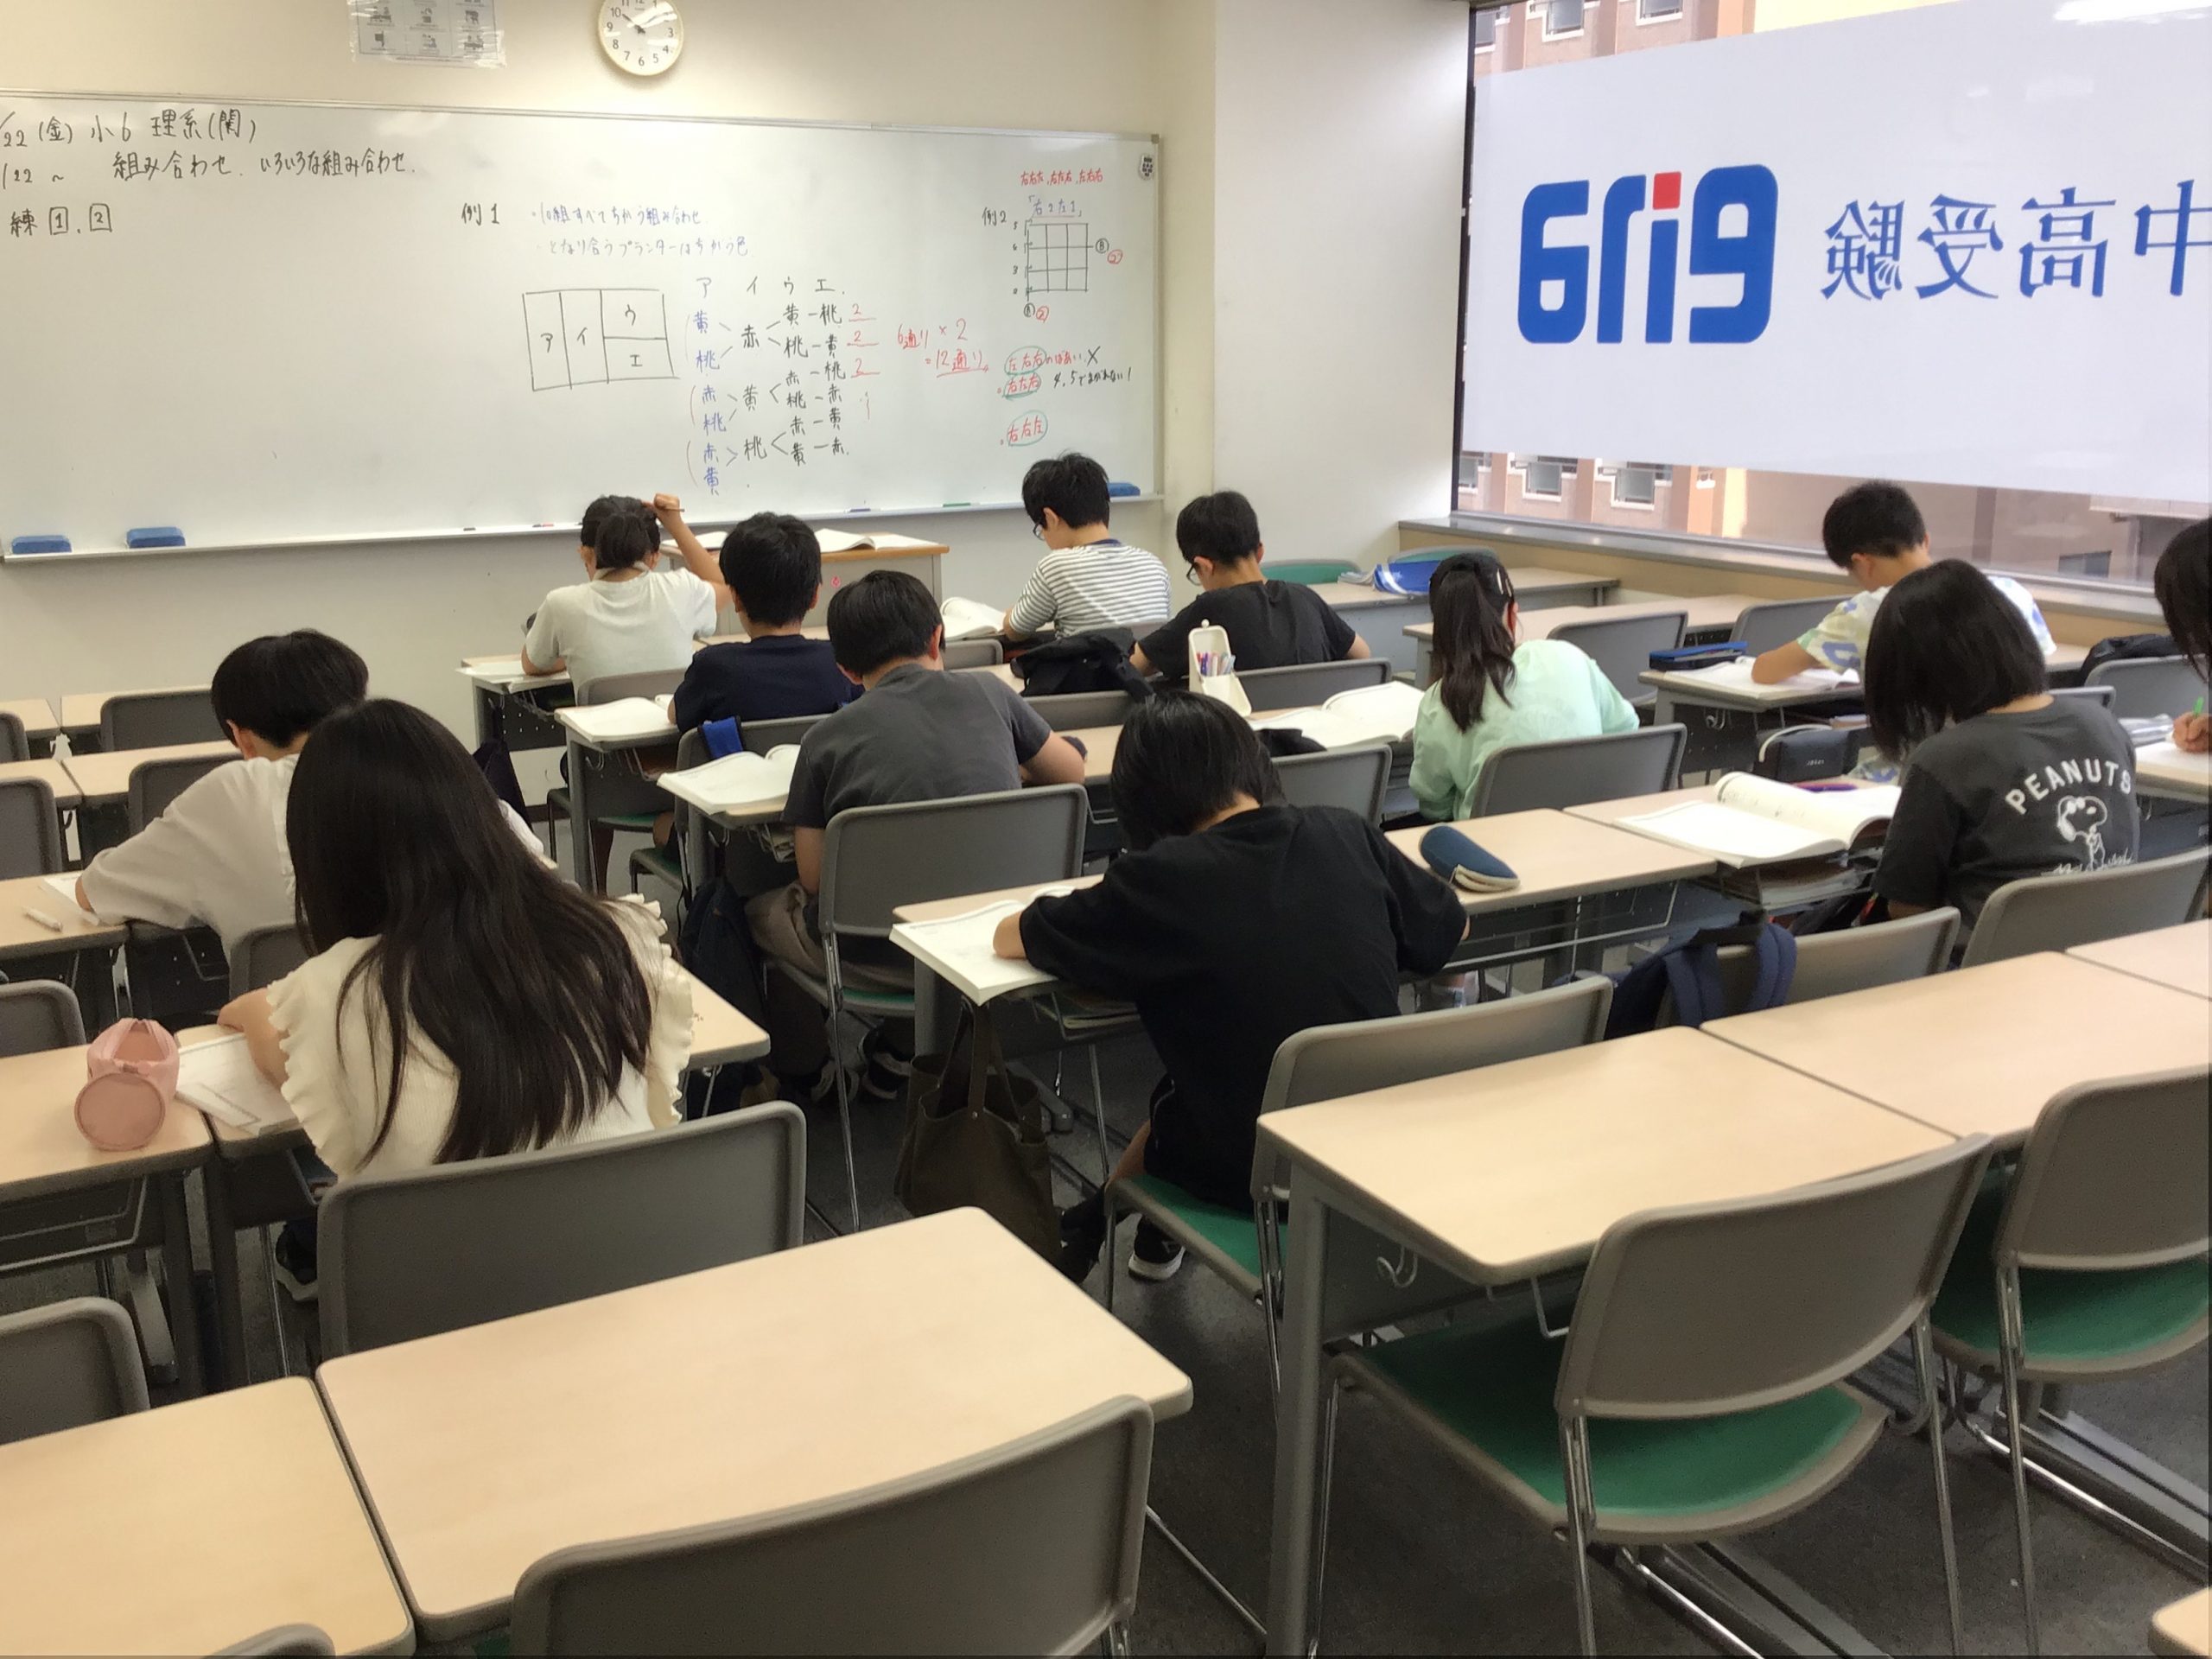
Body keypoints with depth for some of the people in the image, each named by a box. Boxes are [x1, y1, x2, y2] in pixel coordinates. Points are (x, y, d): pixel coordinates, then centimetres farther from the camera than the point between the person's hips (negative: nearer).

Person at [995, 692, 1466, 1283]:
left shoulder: (1159, 878, -16)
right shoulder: (1348, 834, -5)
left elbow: (1008, 937, -3)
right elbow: (1450, 929, 10)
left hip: (1247, 1173, -4)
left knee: (1170, 1102, 29)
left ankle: (1089, 1229, 49)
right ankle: (1154, 1237, 48)